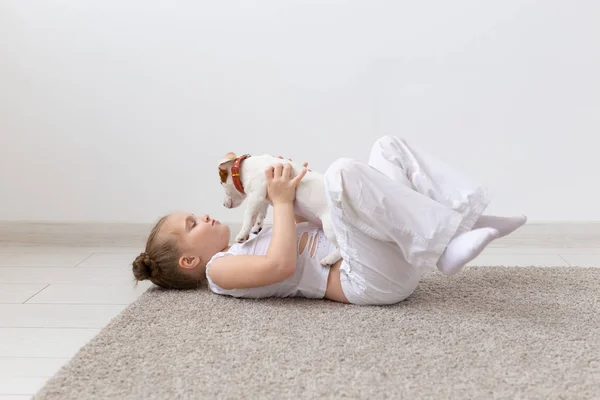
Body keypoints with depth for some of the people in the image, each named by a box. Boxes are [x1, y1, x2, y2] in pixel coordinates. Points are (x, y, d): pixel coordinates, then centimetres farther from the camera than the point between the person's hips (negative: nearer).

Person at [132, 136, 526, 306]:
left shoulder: (251, 245, 29)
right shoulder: (221, 269, -1)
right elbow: (282, 264, -20)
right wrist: (282, 201, -8)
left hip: (394, 261, 10)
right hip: (370, 278, -10)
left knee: (389, 146, 9)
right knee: (344, 171, -29)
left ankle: (470, 221, -8)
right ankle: (444, 246, -29)